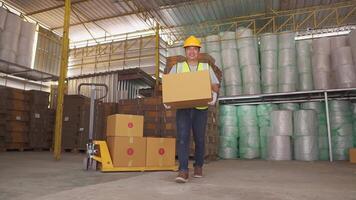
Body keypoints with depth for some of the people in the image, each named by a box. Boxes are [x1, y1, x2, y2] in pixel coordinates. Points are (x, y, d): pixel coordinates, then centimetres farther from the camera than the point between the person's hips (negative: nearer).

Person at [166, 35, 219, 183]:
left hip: (200, 108, 1)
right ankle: (183, 171, -16)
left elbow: (215, 85, 3)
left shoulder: (206, 67, 10)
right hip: (182, 108, 0)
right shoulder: (177, 67, 9)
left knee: (199, 139, 6)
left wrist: (214, 94, -20)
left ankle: (198, 166, 26)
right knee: (182, 137, -14)